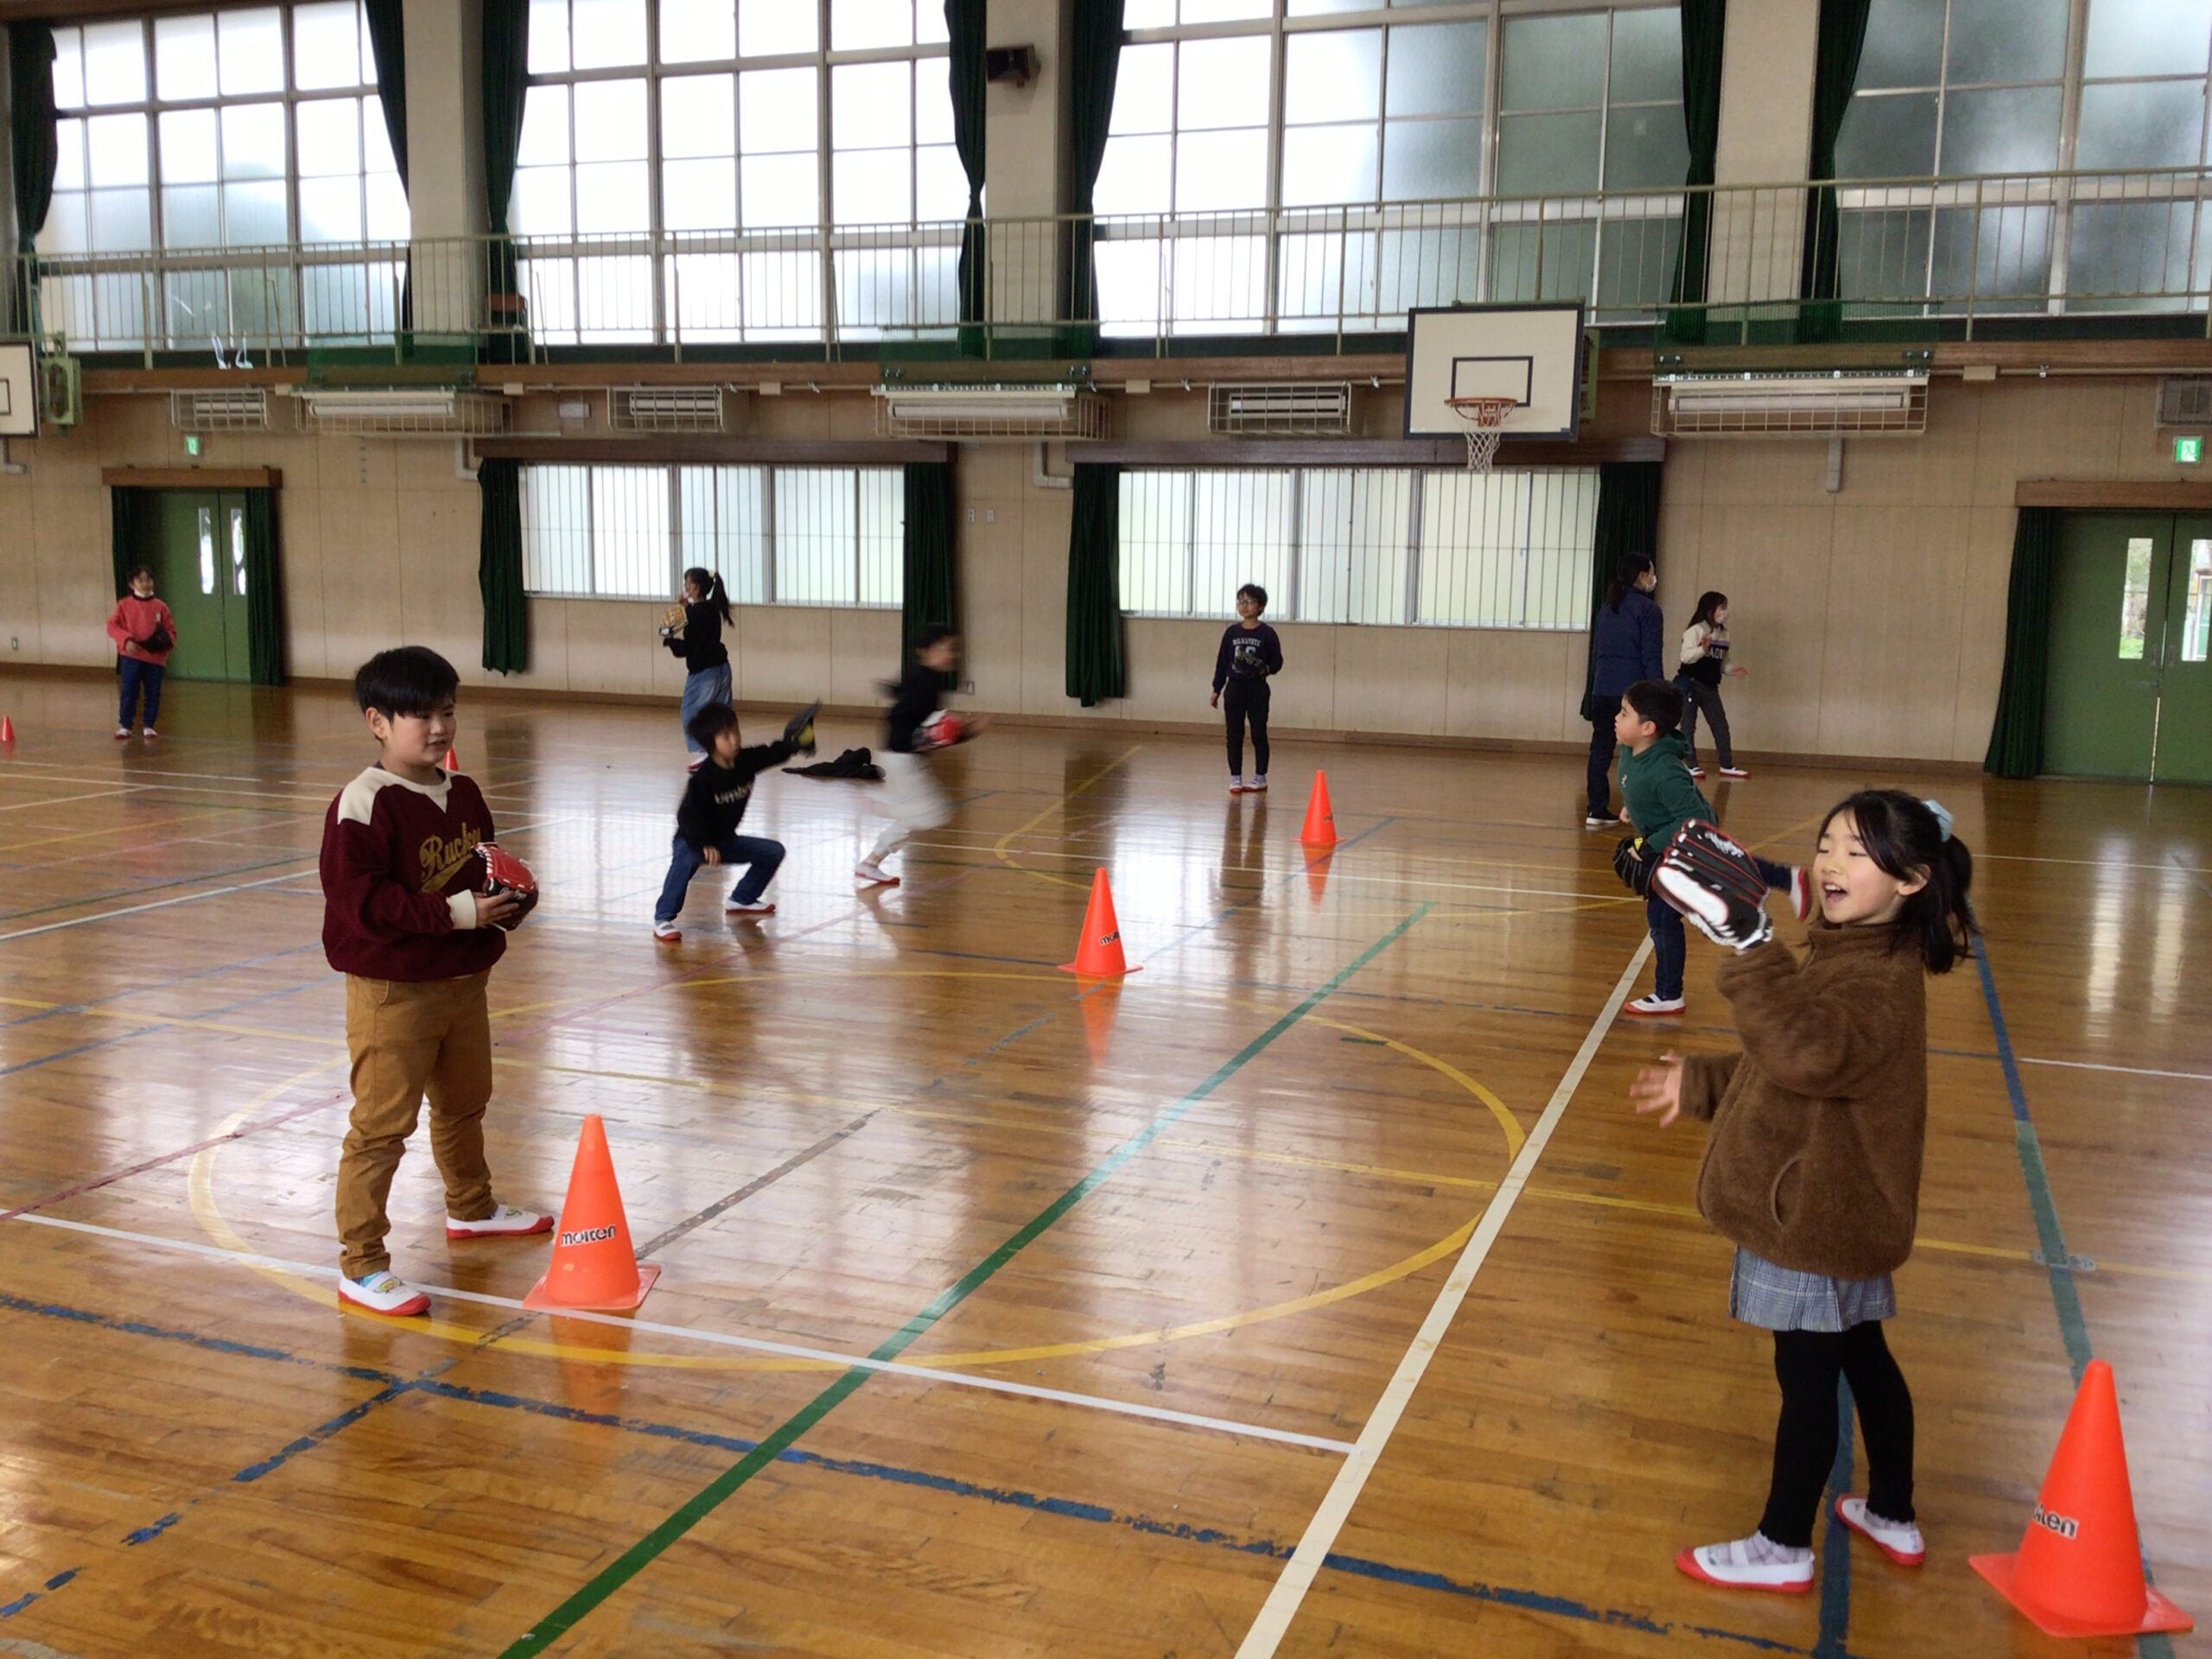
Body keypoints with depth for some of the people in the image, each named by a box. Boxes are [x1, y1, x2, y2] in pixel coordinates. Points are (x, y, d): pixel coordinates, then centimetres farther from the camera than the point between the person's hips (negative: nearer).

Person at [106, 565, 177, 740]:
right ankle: (124, 726, 7)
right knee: (129, 692, -1)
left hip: (155, 657, 1)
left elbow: (170, 630, 8)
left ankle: (149, 726, 16)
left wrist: (166, 640, -14)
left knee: (153, 693, 4)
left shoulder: (160, 607, 5)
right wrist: (126, 640, -16)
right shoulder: (124, 604, 2)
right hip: (131, 656, -1)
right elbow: (112, 626, 0)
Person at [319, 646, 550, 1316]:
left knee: (464, 1105, 24)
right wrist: (454, 913, -26)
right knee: (382, 1124, -4)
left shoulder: (463, 794, 7)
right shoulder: (363, 805, -18)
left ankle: (470, 1208, 46)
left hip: (463, 981, 8)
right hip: (392, 991, -8)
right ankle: (360, 1264, 5)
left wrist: (508, 897, -2)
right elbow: (360, 900, -24)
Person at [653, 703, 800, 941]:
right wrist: (703, 845, -44)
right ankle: (663, 919, -31)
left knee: (774, 852, 7)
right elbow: (687, 816, -32)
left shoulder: (746, 761, -10)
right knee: (687, 860, -40)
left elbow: (775, 753, -5)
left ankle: (741, 899, 23)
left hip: (726, 839, 7)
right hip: (692, 840, -7)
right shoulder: (703, 777, -29)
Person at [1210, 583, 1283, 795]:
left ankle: (1260, 778, 12)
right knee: (1234, 734, 3)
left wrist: (1267, 669, -21)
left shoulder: (1267, 633, -4)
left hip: (1257, 689, -2)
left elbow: (1277, 661, 0)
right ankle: (1235, 778, 10)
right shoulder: (1231, 632, 5)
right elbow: (1222, 660, 8)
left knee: (1258, 733, 3)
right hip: (1234, 688, 2)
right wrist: (1217, 689, 7)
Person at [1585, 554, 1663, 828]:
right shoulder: (1647, 609, -6)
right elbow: (1651, 658, -11)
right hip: (1633, 692, -6)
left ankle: (1597, 811, 7)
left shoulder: (1606, 608, 14)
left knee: (1600, 750, 7)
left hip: (1602, 691, 6)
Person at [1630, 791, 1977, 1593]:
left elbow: (1809, 1052, -44)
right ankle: (1893, 1518, 39)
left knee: (1807, 1376, 3)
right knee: (1862, 1357, 22)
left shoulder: (1880, 978, -25)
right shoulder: (1852, 955, 9)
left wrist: (1750, 945, -52)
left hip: (1820, 1219, -10)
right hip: (1834, 1209, 10)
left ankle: (1783, 1548, 18)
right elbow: (1791, 1066, 21)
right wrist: (1699, 1082, 20)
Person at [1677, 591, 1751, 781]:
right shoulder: (1695, 630, -12)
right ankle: (1692, 765, 6)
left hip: (1710, 687, 7)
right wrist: (1702, 649, -37)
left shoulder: (1723, 634, 10)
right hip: (1690, 684, -7)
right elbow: (1685, 656, -21)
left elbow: (1722, 663, 17)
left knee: (1721, 725, 5)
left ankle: (1727, 765, 10)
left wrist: (1732, 670, -2)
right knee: (1688, 725, 0)